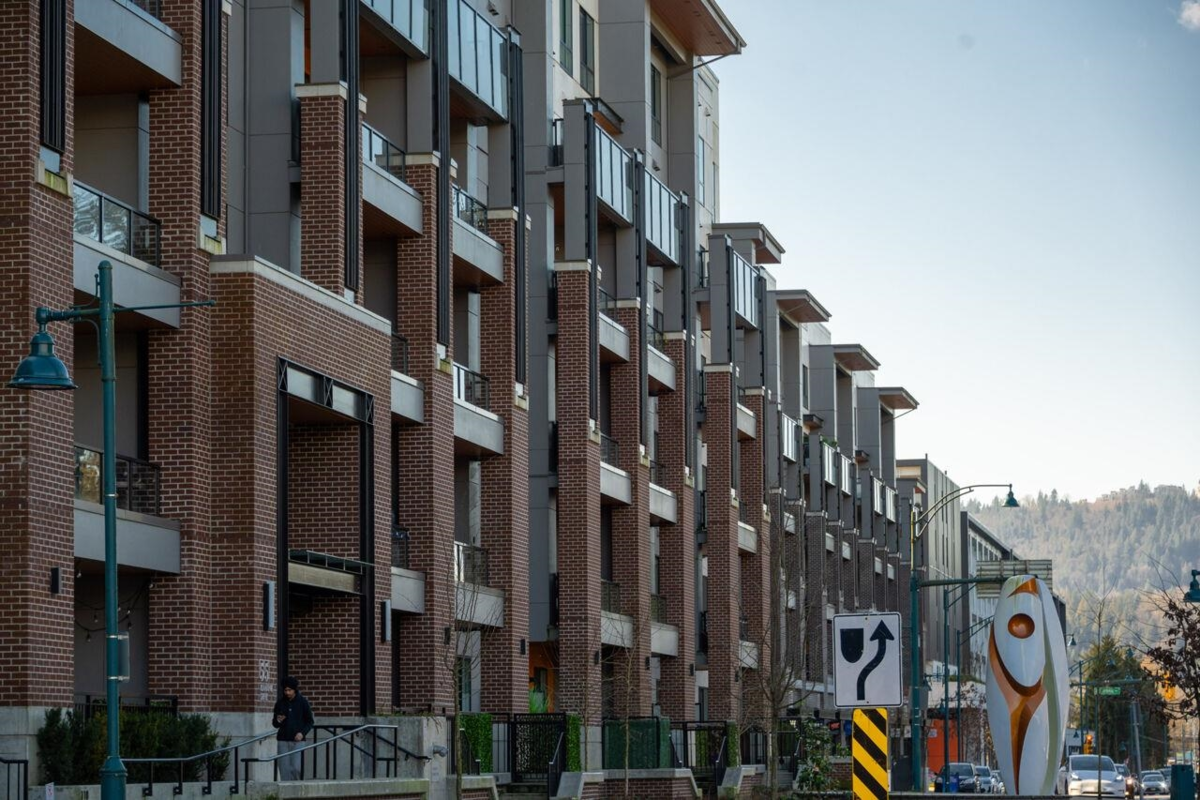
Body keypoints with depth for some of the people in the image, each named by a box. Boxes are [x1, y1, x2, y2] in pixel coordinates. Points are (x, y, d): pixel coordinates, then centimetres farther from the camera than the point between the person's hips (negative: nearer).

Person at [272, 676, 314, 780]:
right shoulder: (280, 703, 7)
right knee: (284, 770, -1)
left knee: (296, 768, -11)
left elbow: (310, 722, 4)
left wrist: (303, 733, -12)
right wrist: (278, 721, -10)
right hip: (283, 740, 2)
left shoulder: (303, 702, 0)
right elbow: (275, 724, 14)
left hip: (297, 740, -2)